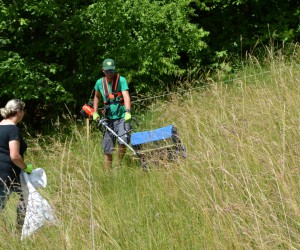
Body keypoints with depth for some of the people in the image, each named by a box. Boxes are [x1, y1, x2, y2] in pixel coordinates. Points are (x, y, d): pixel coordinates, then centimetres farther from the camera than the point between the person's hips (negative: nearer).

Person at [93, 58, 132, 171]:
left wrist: (127, 111, -36)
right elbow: (97, 97, 25)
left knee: (123, 142, -23)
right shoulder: (100, 83, 6)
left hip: (122, 117, -4)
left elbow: (126, 96, -21)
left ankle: (118, 165, -1)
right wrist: (95, 112, 15)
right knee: (107, 149, 3)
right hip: (109, 119, 4)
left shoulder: (121, 80, -7)